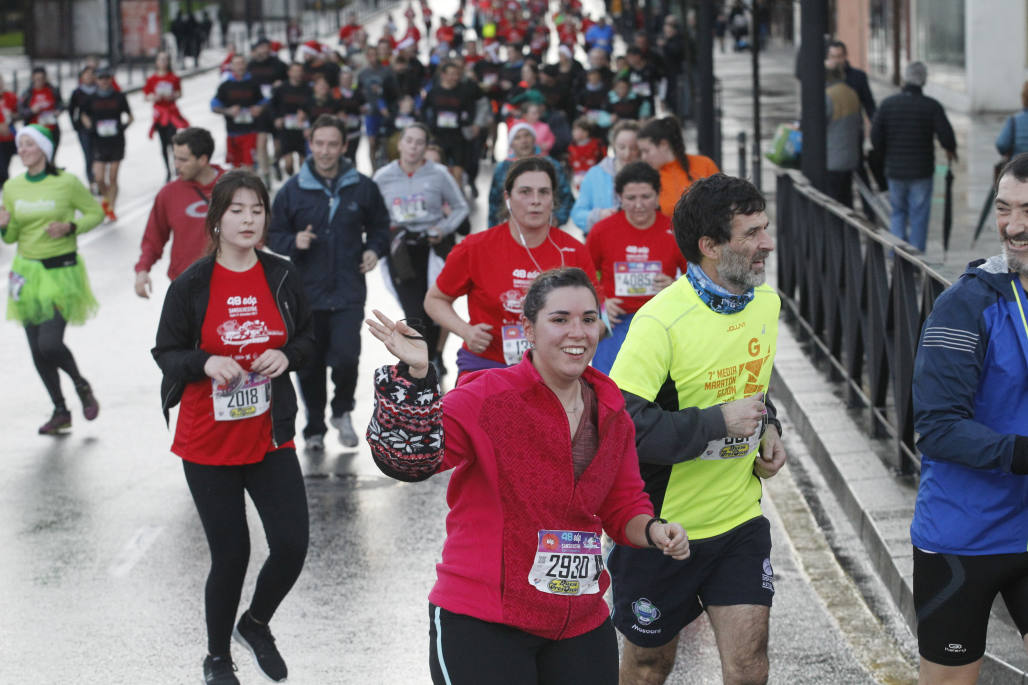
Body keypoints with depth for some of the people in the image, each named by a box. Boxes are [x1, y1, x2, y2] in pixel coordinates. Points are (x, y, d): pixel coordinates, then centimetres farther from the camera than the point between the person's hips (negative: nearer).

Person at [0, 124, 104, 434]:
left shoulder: (66, 183, -8)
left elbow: (96, 212, 3)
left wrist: (70, 227, -14)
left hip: (61, 272, -5)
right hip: (27, 272, 5)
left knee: (50, 344, -15)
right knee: (37, 350, 6)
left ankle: (81, 385, 16)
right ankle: (60, 411, 21)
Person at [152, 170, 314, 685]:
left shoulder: (282, 277, 0)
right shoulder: (191, 285, -8)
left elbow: (307, 338, 11)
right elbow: (165, 353, -2)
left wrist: (287, 356, -11)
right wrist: (206, 363, -21)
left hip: (270, 437, 3)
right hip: (208, 443, -3)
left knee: (292, 544, -3)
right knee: (230, 553, 1)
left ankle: (255, 624, 29)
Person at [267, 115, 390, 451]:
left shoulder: (362, 188, 2)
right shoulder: (292, 190, 1)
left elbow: (380, 226, 16)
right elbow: (274, 236, 7)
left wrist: (374, 250, -3)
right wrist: (294, 243, -14)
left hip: (349, 293, -1)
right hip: (306, 293, 1)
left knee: (346, 356, -14)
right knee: (309, 365, 6)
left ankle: (342, 411, 15)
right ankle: (314, 428, 24)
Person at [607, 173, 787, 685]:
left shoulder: (766, 302, 2)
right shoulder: (661, 322, -23)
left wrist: (767, 429, 2)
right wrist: (719, 422, -26)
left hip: (739, 518, 5)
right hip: (662, 523, -5)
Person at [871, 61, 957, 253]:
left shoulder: (888, 104, -4)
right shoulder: (931, 106, -10)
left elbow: (876, 138, -4)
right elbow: (946, 136, -14)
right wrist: (950, 150, 10)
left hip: (895, 170, 2)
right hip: (922, 172, -2)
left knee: (898, 212, 20)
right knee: (918, 217, 6)